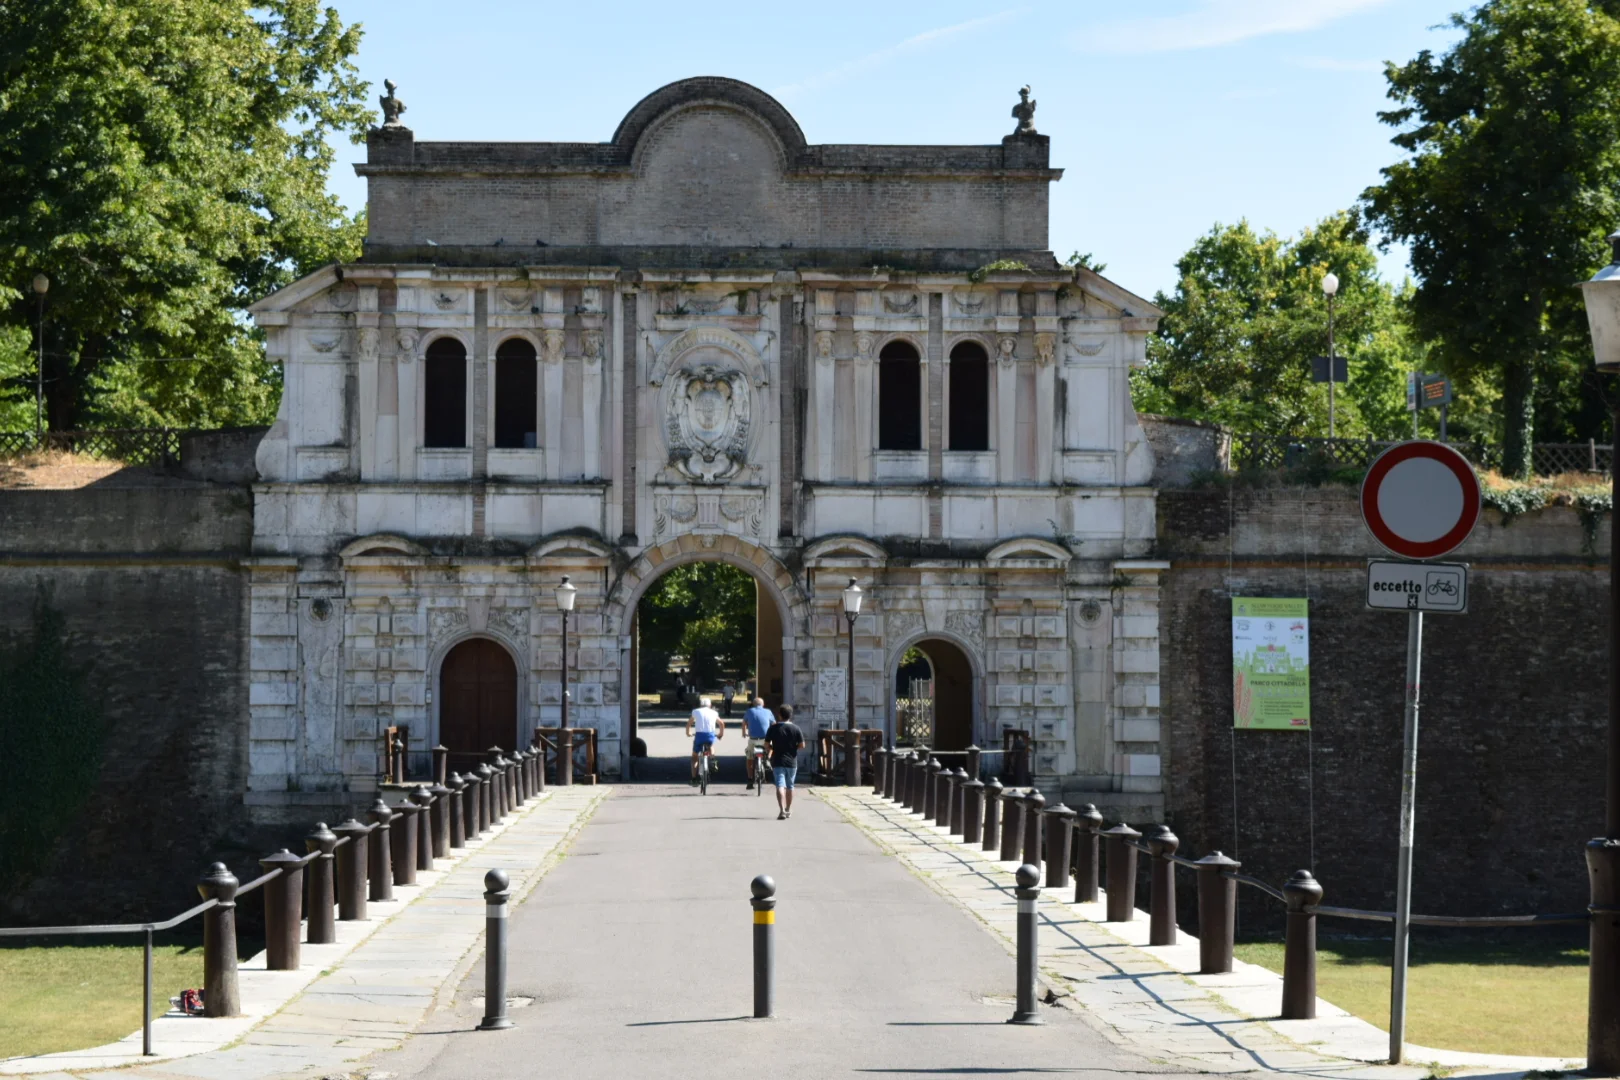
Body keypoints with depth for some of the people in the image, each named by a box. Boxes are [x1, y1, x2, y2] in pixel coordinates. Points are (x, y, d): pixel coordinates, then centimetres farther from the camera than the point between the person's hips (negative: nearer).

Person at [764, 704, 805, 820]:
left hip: (777, 761, -1)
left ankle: (782, 810, -24)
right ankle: (788, 810, 29)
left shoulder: (773, 728, -5)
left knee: (780, 785, -7)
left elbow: (766, 744, -2)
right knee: (790, 786, 17)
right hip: (792, 761, 1)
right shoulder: (795, 728, -5)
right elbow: (802, 744, -4)